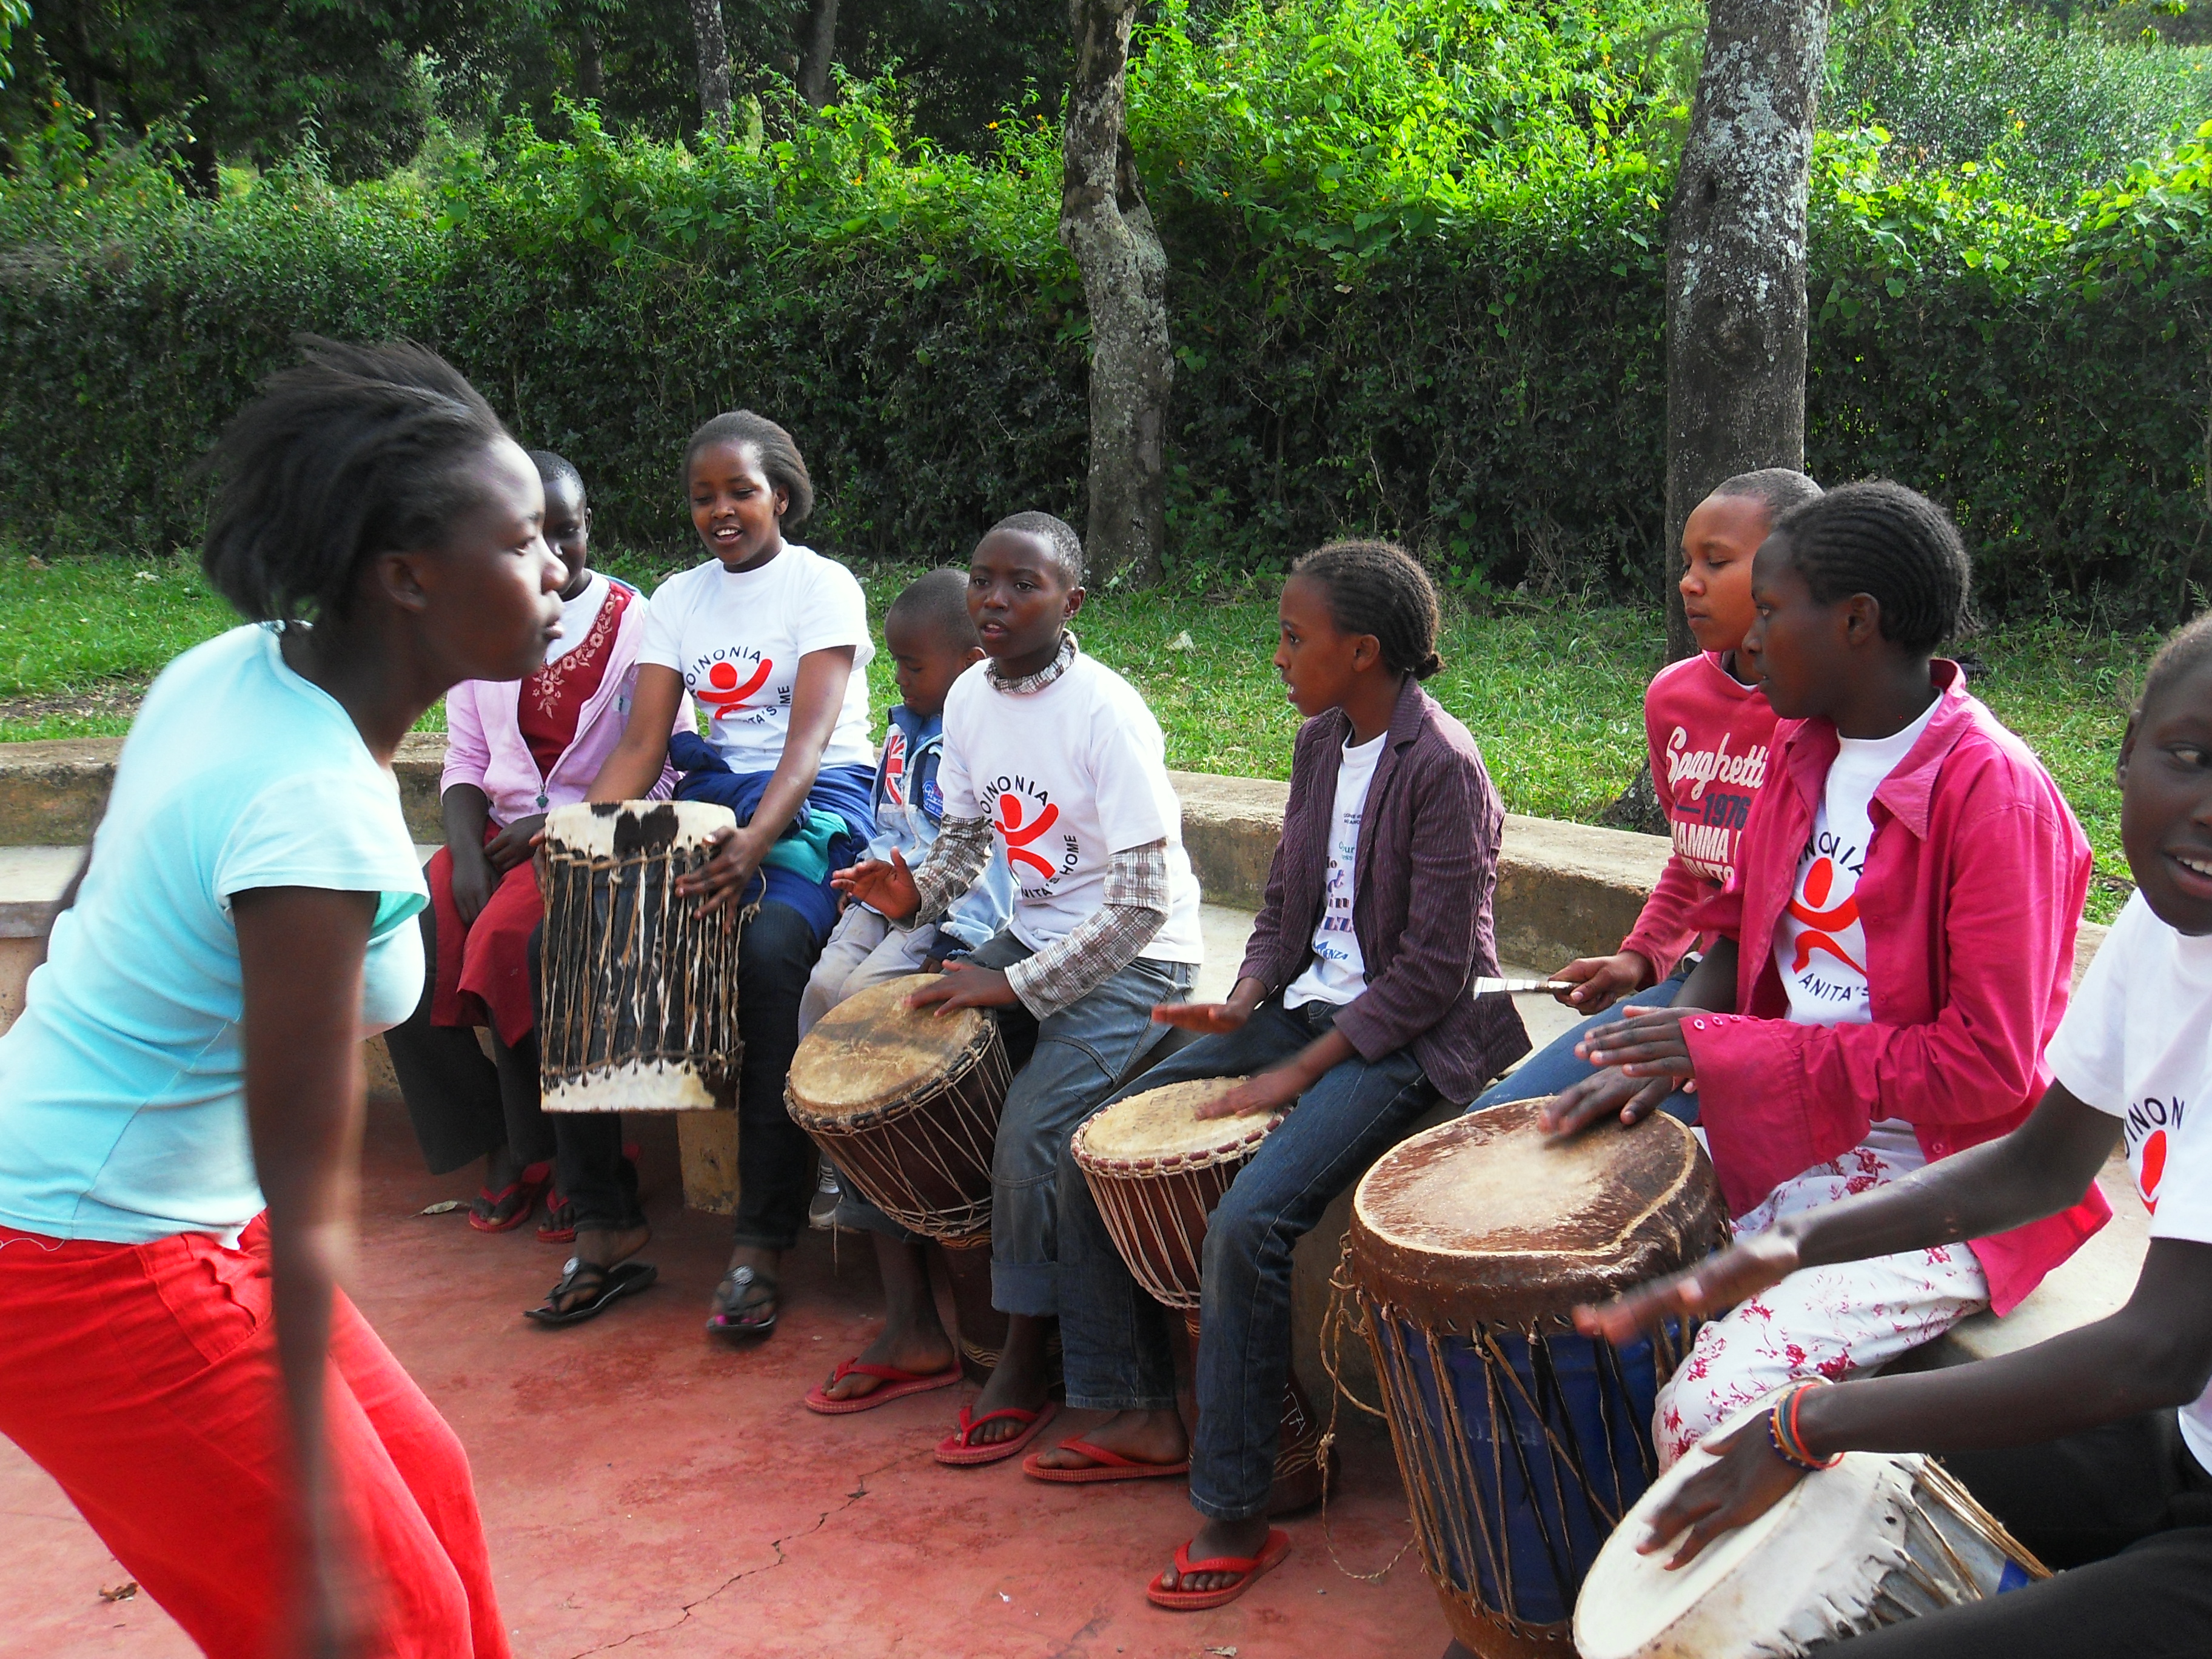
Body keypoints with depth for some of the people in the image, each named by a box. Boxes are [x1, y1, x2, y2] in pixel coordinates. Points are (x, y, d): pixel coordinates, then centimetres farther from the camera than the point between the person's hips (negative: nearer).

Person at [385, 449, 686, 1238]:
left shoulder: (635, 623, -1)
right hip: (502, 830, 5)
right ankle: (497, 1146, -4)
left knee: (507, 939, -31)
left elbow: (666, 766, -5)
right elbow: (465, 760, 11)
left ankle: (545, 1151, -11)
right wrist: (467, 855, -8)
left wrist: (552, 828, -14)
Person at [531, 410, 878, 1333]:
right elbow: (641, 744, 6)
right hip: (707, 799, 6)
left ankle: (760, 1247, -27)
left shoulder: (823, 587, -3)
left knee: (771, 952, -35)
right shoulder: (678, 599, 14)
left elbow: (809, 738, -16)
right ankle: (605, 1227, -10)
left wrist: (753, 843, -34)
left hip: (811, 807, -5)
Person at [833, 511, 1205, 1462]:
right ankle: (913, 1316, 13)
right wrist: (917, 891, -7)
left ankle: (1026, 1368, -2)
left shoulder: (1107, 715, -22)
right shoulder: (970, 698, 0)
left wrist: (1019, 986, -24)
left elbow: (1144, 903, -23)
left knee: (1028, 1135, -24)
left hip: (1133, 961, -7)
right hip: (1032, 940, 8)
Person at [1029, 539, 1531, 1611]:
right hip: (1307, 1004, 9)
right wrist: (1243, 1001, -5)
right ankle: (1142, 1420, 14)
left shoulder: (1442, 766, -18)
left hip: (1406, 1037, -9)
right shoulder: (1321, 742, 7)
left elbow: (1432, 970, -20)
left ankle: (1235, 1516, -13)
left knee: (1248, 1220, -29)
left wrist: (1296, 1073, -21)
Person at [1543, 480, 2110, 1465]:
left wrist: (1729, 1049, -19)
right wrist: (1663, 1058, -2)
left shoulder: (1995, 794, -20)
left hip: (1937, 1183, -8)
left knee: (1705, 1408, -25)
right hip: (1779, 1136, 8)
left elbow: (1986, 1067, -21)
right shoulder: (1804, 746, 6)